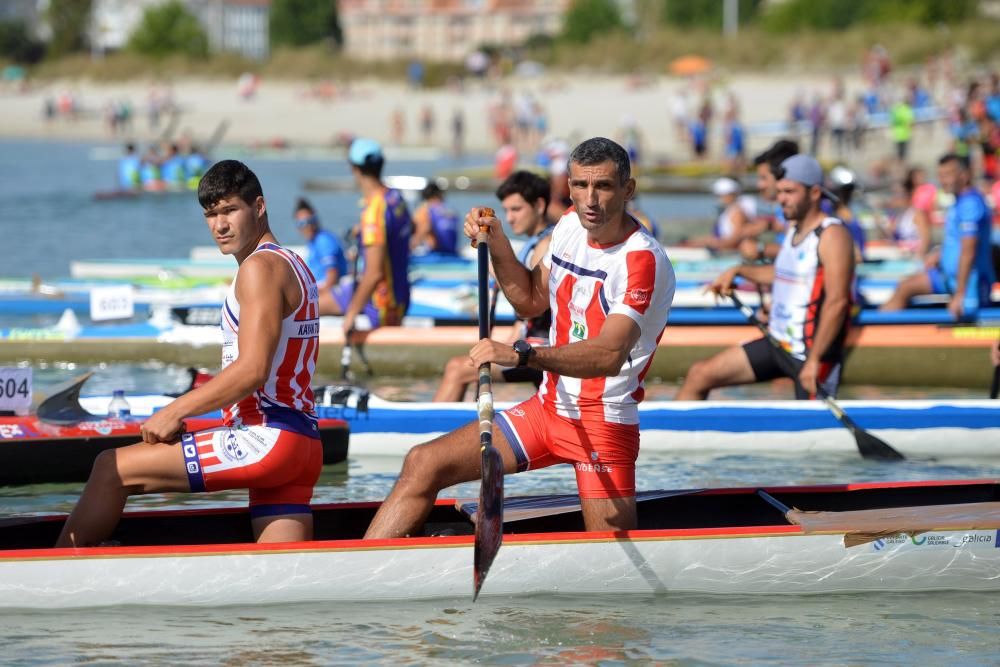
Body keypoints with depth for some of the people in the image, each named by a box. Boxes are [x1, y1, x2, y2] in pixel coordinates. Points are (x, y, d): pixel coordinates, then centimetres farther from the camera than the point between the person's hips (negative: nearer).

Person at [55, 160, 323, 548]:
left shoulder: (260, 267, -8)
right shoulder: (293, 266, 23)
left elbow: (252, 370, -18)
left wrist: (174, 413, -11)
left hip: (267, 440, -10)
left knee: (114, 468, -4)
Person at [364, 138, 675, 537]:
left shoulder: (644, 261, -20)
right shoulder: (570, 227, 5)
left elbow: (609, 355, -33)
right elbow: (531, 300, 21)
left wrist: (521, 355, -45)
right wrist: (497, 245, 4)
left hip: (605, 423, -7)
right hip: (549, 405, 7)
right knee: (424, 464, -2)